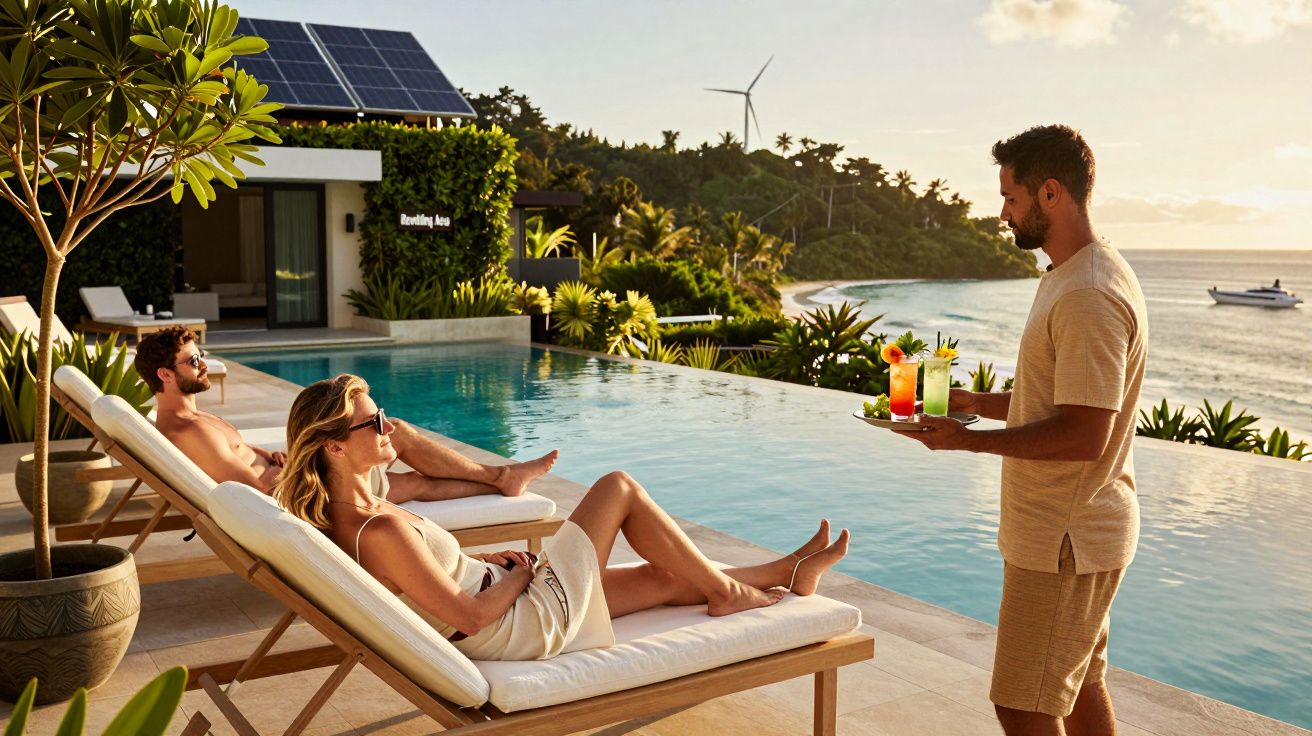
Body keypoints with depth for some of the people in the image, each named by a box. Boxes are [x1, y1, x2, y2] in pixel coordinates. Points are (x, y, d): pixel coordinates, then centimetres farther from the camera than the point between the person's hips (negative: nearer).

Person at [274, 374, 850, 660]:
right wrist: (517, 577, -10)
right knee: (619, 487, -1)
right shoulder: (381, 532, -31)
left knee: (666, 577, 17)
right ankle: (726, 590, 17)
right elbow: (470, 615, -27)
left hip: (515, 606, 9)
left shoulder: (343, 516, -1)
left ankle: (788, 573, 35)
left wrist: (483, 560, 7)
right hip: (531, 624, -9)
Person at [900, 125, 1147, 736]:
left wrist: (969, 439, -21)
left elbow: (1085, 433, -27)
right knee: (1080, 687, 21)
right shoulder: (1072, 278, 12)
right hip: (1071, 531, 11)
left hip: (1064, 541, -11)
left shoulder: (1089, 296, -23)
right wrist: (979, 403, 8)